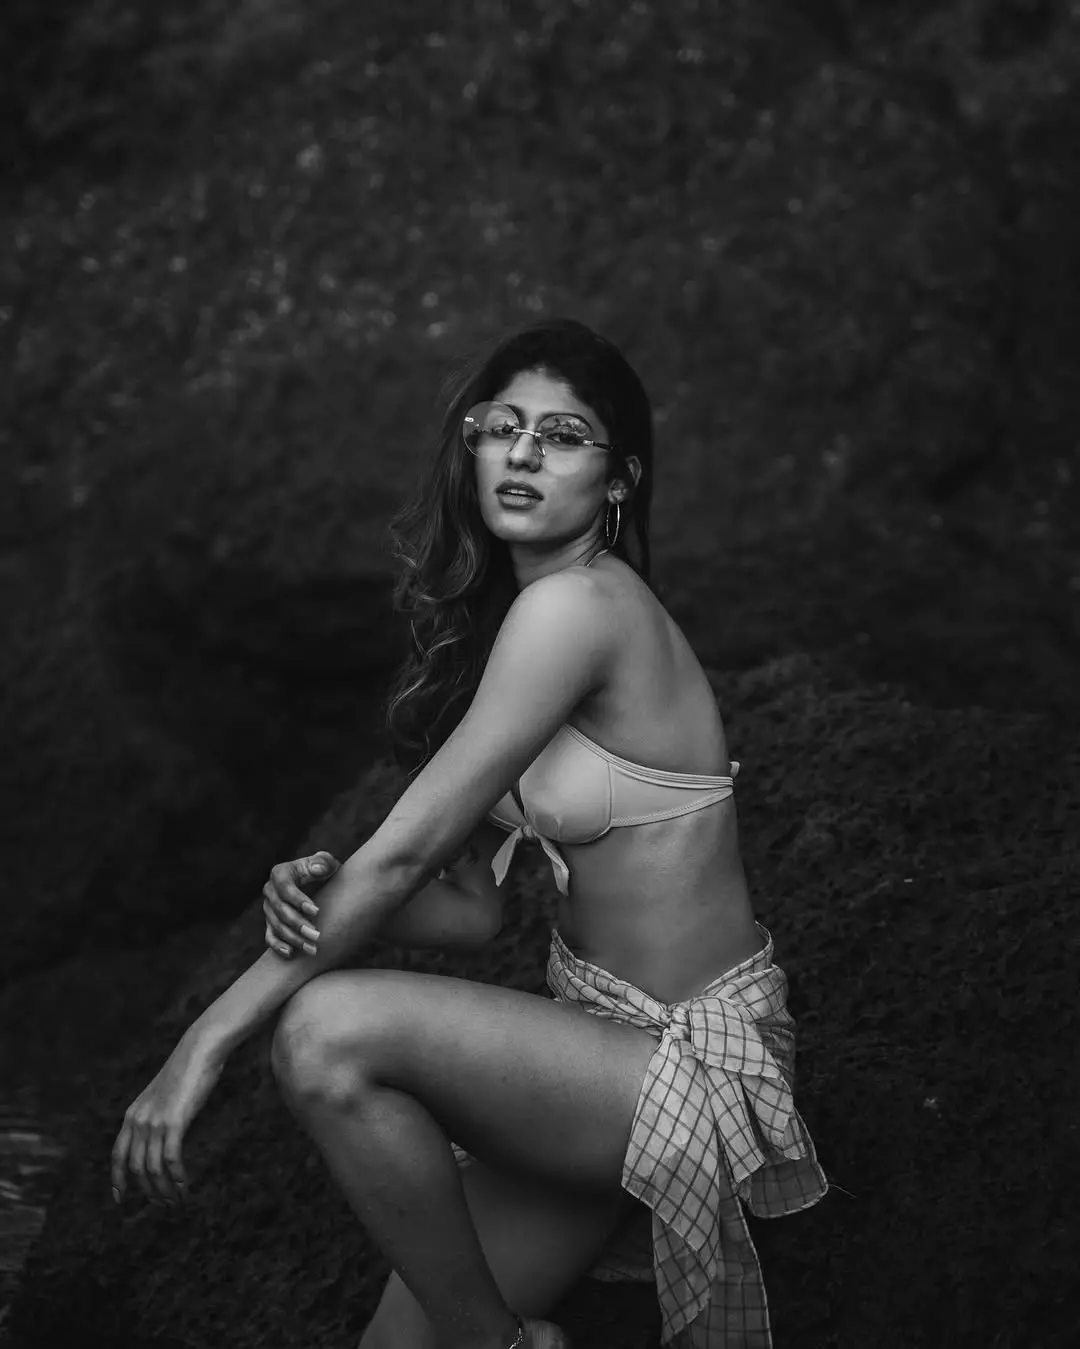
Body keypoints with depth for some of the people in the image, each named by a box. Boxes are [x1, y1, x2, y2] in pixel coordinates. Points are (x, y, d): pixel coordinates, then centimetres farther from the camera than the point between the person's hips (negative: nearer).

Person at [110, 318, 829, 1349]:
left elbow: (406, 849, -22)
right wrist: (321, 898, -16)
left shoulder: (578, 604, -19)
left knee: (329, 1029, -25)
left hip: (698, 1059, -8)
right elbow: (470, 907, 6)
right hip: (596, 1031, 8)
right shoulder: (495, 619, 9)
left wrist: (204, 1045, -19)